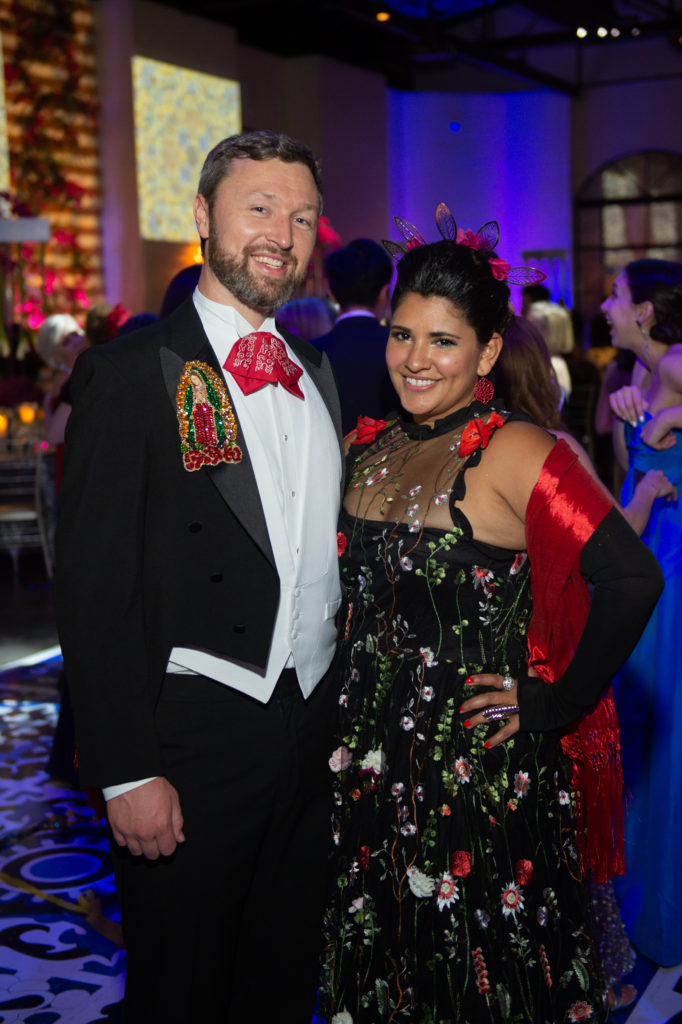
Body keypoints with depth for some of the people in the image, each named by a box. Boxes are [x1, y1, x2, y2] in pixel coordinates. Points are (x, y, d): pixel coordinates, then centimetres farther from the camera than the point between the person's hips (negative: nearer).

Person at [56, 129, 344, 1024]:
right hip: (189, 738, -6)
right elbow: (93, 589, -14)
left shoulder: (318, 372, 10)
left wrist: (348, 709, 9)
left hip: (313, 729, 6)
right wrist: (127, 772, -17)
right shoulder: (131, 373, -11)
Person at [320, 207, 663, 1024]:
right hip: (372, 763, 6)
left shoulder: (512, 454, -15)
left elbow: (631, 579, -24)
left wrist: (555, 703, -17)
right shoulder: (370, 449, 6)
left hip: (481, 767, -6)